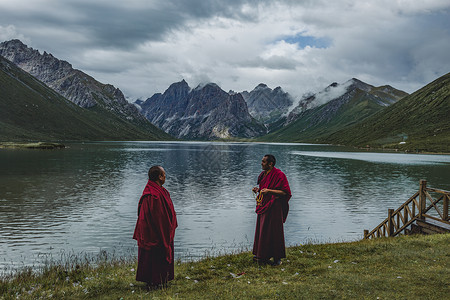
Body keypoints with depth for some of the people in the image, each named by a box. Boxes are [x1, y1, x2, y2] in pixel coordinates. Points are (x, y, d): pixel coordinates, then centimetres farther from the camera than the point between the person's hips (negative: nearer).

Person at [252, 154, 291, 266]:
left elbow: (285, 192, -18)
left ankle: (277, 258, 8)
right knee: (262, 230, 13)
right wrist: (259, 190, 3)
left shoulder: (279, 175, -16)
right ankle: (262, 256, 24)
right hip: (264, 206, 9)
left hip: (273, 207, -9)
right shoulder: (264, 174, 10)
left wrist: (269, 191, -25)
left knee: (273, 232, -3)